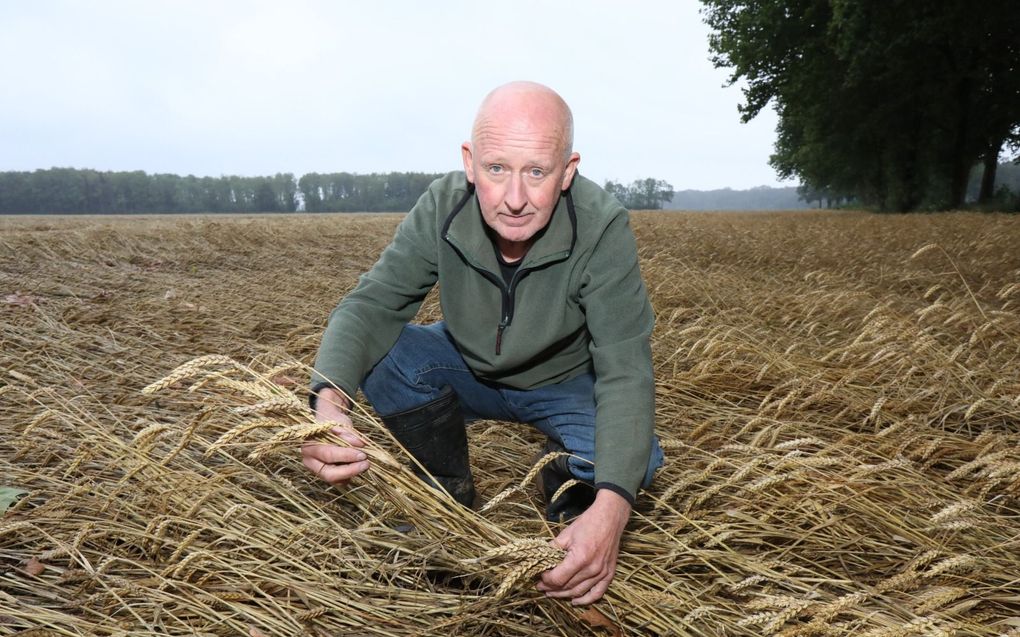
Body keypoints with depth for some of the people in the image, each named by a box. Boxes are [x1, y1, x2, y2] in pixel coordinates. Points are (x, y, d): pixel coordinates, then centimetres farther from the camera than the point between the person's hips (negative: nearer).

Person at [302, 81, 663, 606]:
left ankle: (571, 504, 9)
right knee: (383, 356, -23)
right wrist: (328, 400, -47)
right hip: (470, 370, 3)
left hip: (564, 383, -2)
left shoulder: (602, 227, -30)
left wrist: (612, 506, -50)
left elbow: (624, 371, -35)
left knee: (634, 459, -30)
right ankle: (452, 503, 1)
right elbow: (371, 304, -25)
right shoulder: (442, 207, -23)